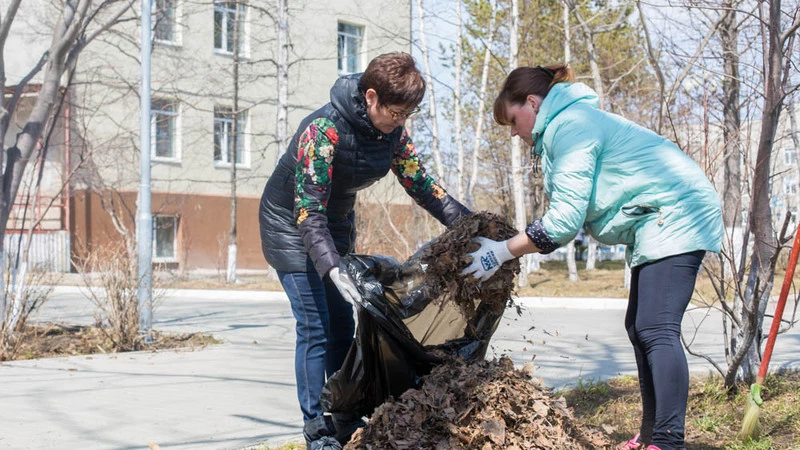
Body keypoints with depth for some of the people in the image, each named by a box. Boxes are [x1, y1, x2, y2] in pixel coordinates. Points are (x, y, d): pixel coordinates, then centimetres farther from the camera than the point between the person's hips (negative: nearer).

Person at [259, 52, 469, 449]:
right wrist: (333, 268, -46)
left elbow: (422, 186, -6)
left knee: (342, 326, 7)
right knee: (315, 327, -11)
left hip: (336, 224, 7)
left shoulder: (392, 131, -11)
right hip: (290, 223, -7)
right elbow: (309, 212, -34)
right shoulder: (323, 130, -32)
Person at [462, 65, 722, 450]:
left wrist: (502, 252, -13)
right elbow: (570, 215, 15)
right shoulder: (572, 122, 19)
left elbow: (565, 219, -20)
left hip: (675, 216, -11)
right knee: (639, 328, 12)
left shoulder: (569, 126, -14)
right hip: (656, 221, 11)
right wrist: (512, 247, 7)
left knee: (656, 331, -18)